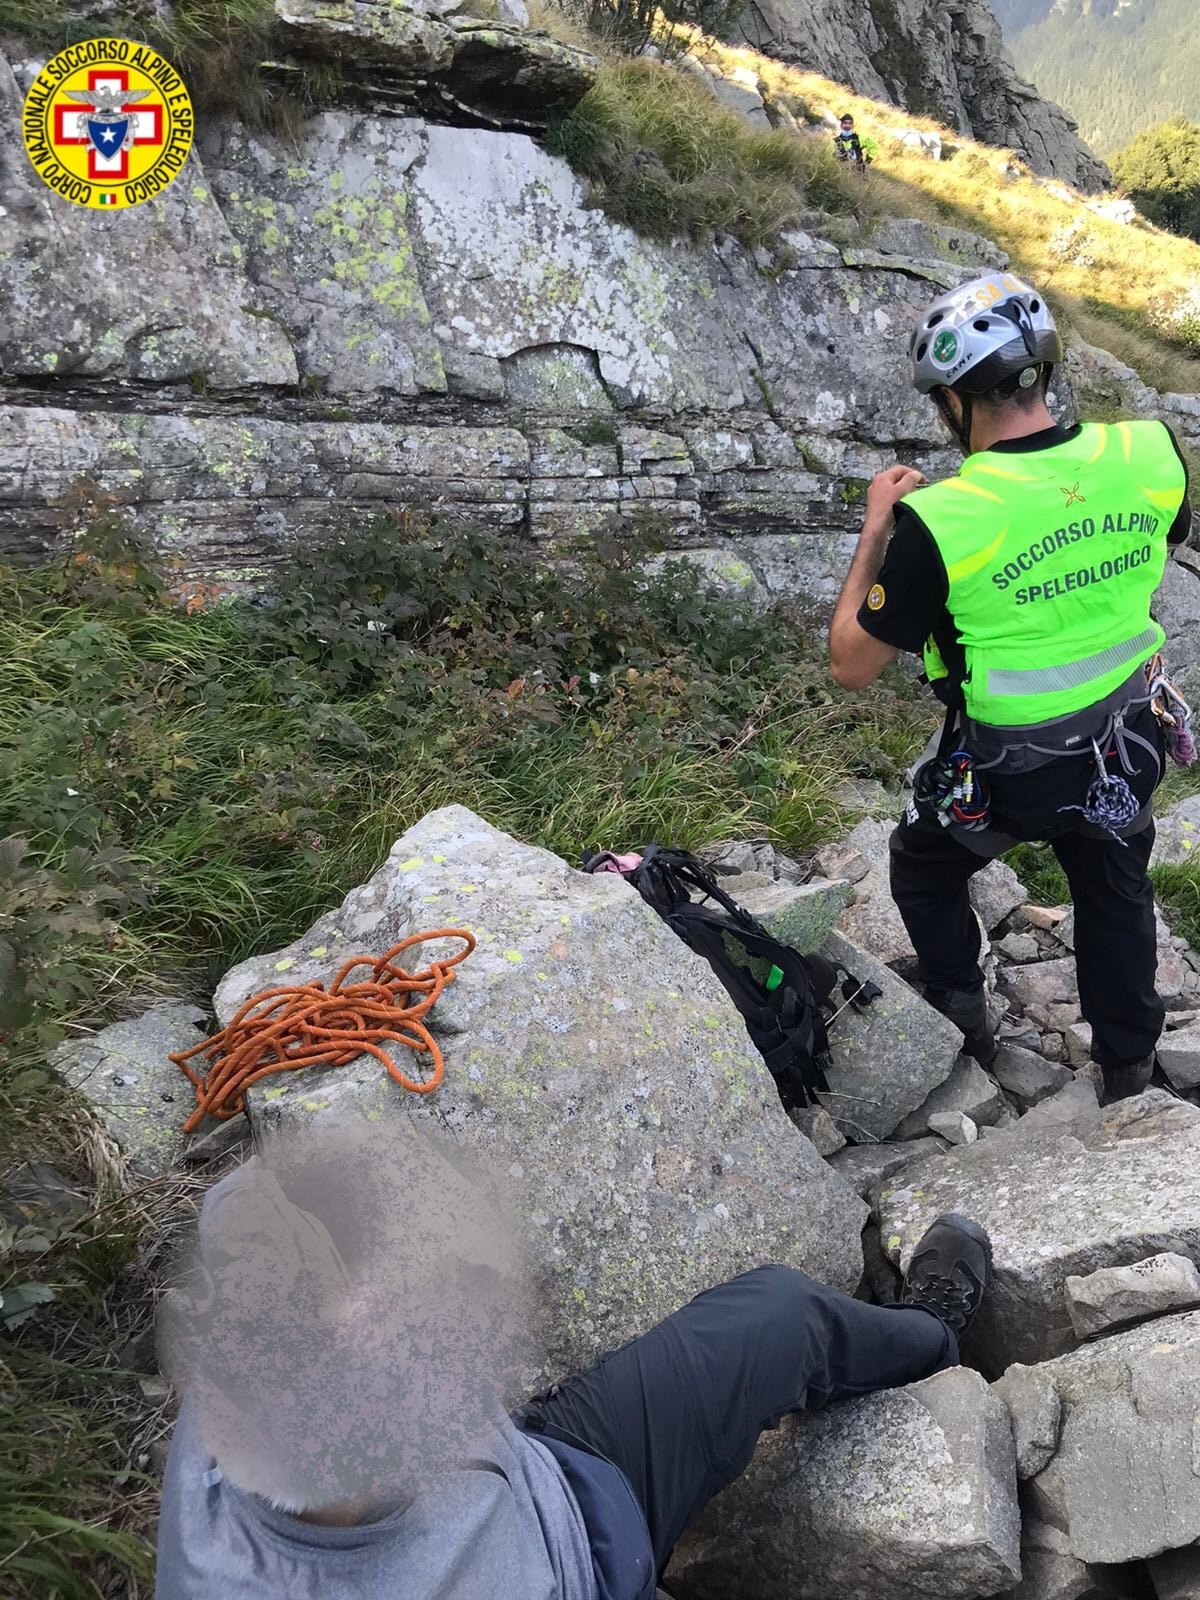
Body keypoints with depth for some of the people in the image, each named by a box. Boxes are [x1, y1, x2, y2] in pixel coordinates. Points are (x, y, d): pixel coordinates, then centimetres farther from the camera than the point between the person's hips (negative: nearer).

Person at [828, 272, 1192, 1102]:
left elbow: (853, 665, -16)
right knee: (1117, 897, 28)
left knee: (924, 871, 26)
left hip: (1006, 771, -4)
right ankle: (1130, 1071, 47)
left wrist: (876, 528, -7)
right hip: (1126, 747, 5)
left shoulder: (938, 519, -29)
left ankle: (961, 1021, 41)